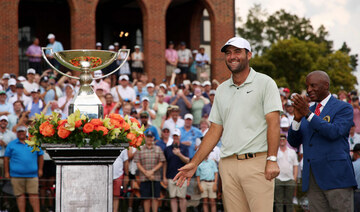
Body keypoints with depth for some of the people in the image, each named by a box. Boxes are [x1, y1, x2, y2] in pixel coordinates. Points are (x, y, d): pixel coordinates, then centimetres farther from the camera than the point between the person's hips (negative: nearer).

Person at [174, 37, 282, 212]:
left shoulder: (265, 83, 3)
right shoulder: (221, 89, 18)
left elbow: (273, 123, -5)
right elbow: (215, 131, 19)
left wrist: (272, 160, -15)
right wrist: (194, 163, 13)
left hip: (257, 162, -4)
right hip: (228, 165, 5)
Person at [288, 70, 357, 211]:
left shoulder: (344, 108, 2)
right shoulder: (307, 111, 18)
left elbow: (334, 132, -16)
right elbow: (293, 142, 11)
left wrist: (308, 114, -18)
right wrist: (297, 118, -6)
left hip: (336, 177, -6)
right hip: (313, 179, 6)